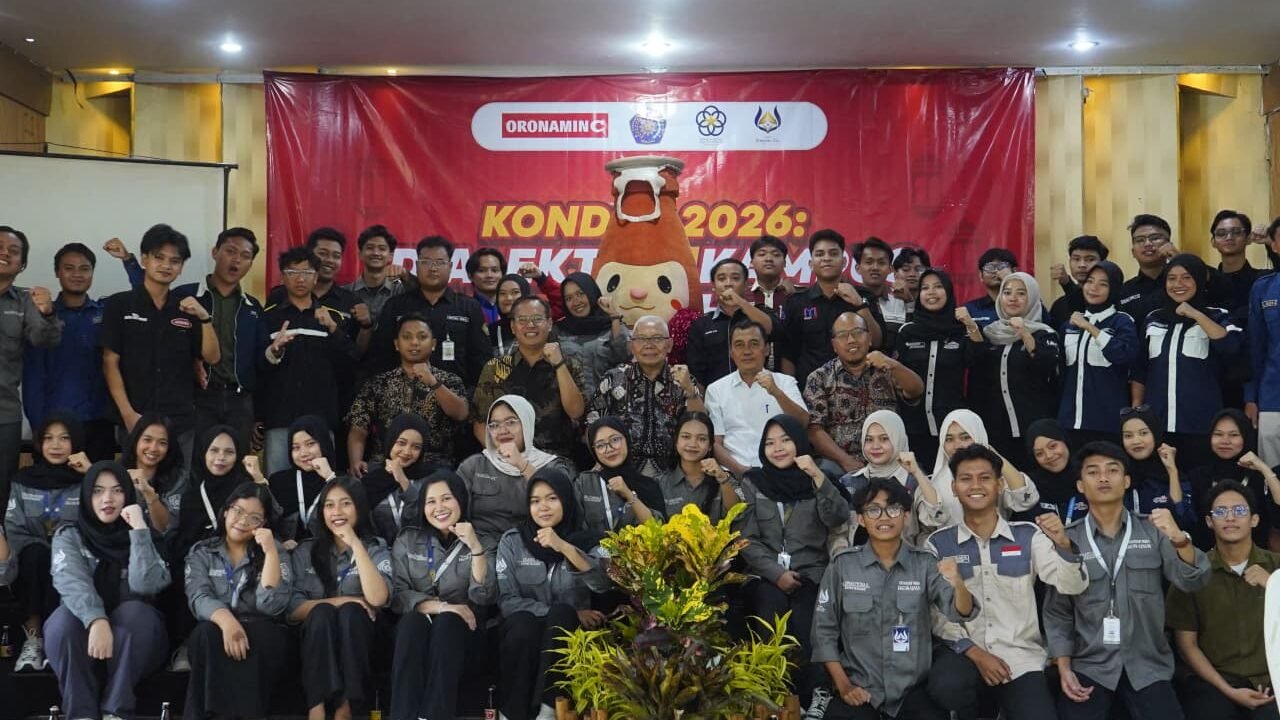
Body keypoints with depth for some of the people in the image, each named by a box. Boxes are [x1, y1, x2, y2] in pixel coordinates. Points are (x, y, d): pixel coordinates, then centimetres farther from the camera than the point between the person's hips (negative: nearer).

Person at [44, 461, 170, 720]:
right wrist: (96, 621, -39)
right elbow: (72, 583, -19)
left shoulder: (141, 537, 3)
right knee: (65, 618, -31)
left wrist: (139, 529, -21)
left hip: (133, 638, 0)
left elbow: (145, 585, -17)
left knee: (134, 612, -31)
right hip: (84, 634, 0)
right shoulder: (68, 536, 1)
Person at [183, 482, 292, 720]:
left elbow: (271, 606, -9)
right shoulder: (201, 552, 10)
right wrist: (226, 621, -30)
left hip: (264, 639, -1)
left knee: (254, 636, -35)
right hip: (215, 633, 1)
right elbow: (199, 598, -9)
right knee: (208, 634, -33)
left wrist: (270, 552, -15)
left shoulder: (275, 552, 7)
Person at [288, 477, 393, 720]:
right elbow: (293, 609, -2)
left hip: (357, 639, -1)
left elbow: (377, 598, -19)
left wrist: (356, 545, -20)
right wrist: (335, 602, -16)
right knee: (322, 612, -30)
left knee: (350, 611, -31)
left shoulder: (376, 550, 2)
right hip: (317, 639, 1)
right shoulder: (305, 551, 8)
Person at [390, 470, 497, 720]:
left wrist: (475, 547, -23)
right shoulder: (407, 540, 4)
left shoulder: (478, 540, 1)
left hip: (460, 631, -1)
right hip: (416, 629, 1)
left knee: (447, 623, -33)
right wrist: (440, 607, -20)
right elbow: (397, 595, -5)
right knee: (413, 622, -32)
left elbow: (484, 597, -11)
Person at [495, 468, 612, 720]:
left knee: (560, 614, -30)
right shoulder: (512, 541, 0)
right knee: (524, 623, -32)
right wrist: (572, 613, -16)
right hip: (523, 633, 0)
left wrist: (564, 547, -31)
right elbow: (508, 602, -8)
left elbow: (604, 584, -19)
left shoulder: (588, 541, 0)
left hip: (568, 636, 0)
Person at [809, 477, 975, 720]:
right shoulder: (842, 565, -1)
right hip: (858, 688, -1)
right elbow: (824, 630, 4)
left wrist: (958, 585, -34)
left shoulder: (925, 564, 0)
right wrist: (843, 685, -4)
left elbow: (961, 613, -13)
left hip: (913, 688, 1)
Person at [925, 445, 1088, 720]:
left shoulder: (1028, 535, 5)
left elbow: (1072, 586, -5)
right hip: (964, 651, 0)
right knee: (946, 687, -32)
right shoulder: (938, 543, 2)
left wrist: (1063, 545, -24)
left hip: (1021, 656, 1)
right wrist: (974, 653, -13)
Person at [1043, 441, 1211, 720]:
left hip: (1147, 665, 1)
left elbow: (1194, 581, -9)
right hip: (1089, 665, 0)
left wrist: (1180, 540, -27)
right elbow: (1057, 612, 5)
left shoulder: (1152, 531, 3)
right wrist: (1064, 669, -4)